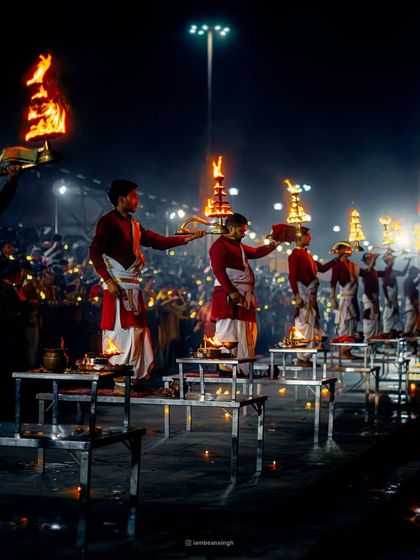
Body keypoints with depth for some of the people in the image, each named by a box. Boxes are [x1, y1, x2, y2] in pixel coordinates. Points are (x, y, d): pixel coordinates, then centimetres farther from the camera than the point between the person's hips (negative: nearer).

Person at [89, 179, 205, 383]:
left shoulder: (133, 225, 20)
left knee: (138, 332, 7)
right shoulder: (108, 221, -5)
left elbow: (158, 241, 21)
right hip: (117, 287, -9)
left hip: (132, 287, 9)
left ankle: (139, 379, 12)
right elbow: (95, 251, -13)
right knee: (119, 332, -10)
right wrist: (108, 280, -19)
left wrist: (188, 238, 15)